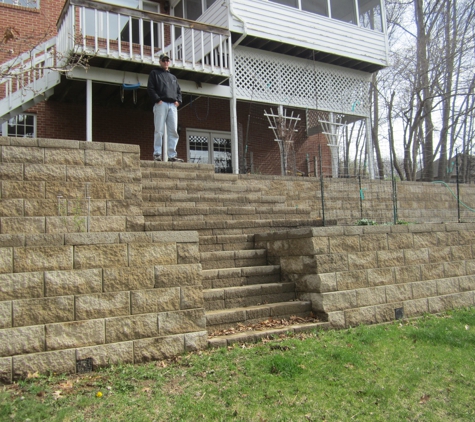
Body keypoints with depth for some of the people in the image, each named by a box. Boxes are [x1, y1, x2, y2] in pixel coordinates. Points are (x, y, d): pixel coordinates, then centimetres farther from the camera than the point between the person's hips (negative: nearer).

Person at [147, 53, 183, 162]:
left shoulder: (173, 77, 29)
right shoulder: (154, 73, 14)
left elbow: (179, 90, 25)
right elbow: (150, 88, 2)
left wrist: (178, 100, 5)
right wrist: (157, 100, -12)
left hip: (173, 105, 5)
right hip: (161, 104, -5)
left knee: (173, 131, -2)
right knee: (159, 130, -10)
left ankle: (172, 155, -2)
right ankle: (157, 154, -9)